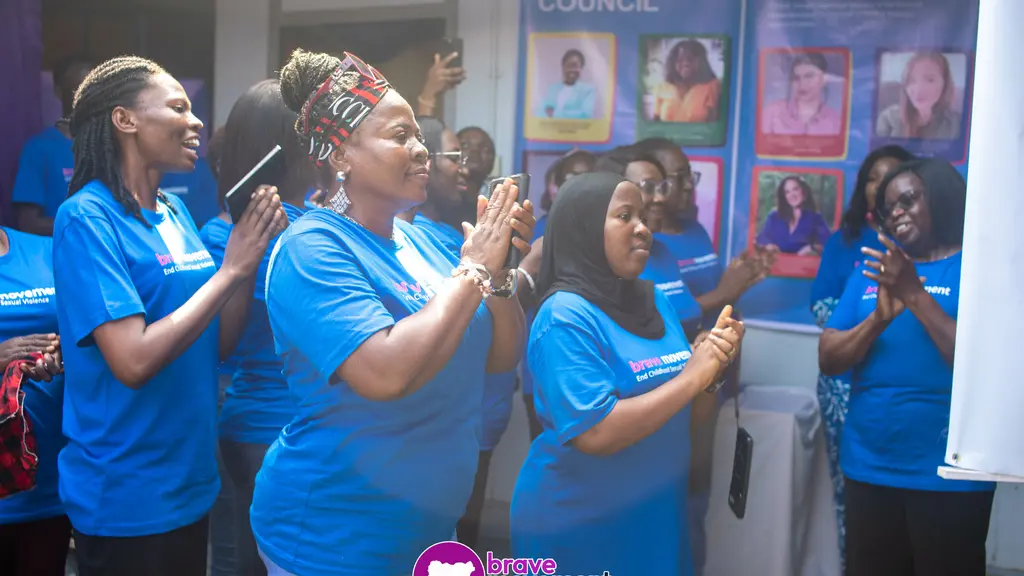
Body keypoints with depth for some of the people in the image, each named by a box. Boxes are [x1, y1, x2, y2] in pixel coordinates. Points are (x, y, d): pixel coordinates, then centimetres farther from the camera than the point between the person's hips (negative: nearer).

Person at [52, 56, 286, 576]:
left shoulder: (174, 212, 5)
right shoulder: (86, 217, -16)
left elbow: (220, 344, 7)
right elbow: (133, 361, -25)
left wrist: (250, 255, -7)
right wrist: (230, 269, -20)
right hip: (126, 499, -7)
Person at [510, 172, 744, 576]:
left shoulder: (655, 301, 4)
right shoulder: (565, 316, -18)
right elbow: (595, 434, -27)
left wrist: (712, 367, -8)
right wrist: (691, 377, -22)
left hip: (657, 514, 7)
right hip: (576, 524, -6)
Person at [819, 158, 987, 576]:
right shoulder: (872, 268, 8)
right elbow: (828, 360, 2)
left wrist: (915, 294, -20)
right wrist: (878, 319, -15)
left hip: (948, 475, -4)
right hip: (867, 467, 5)